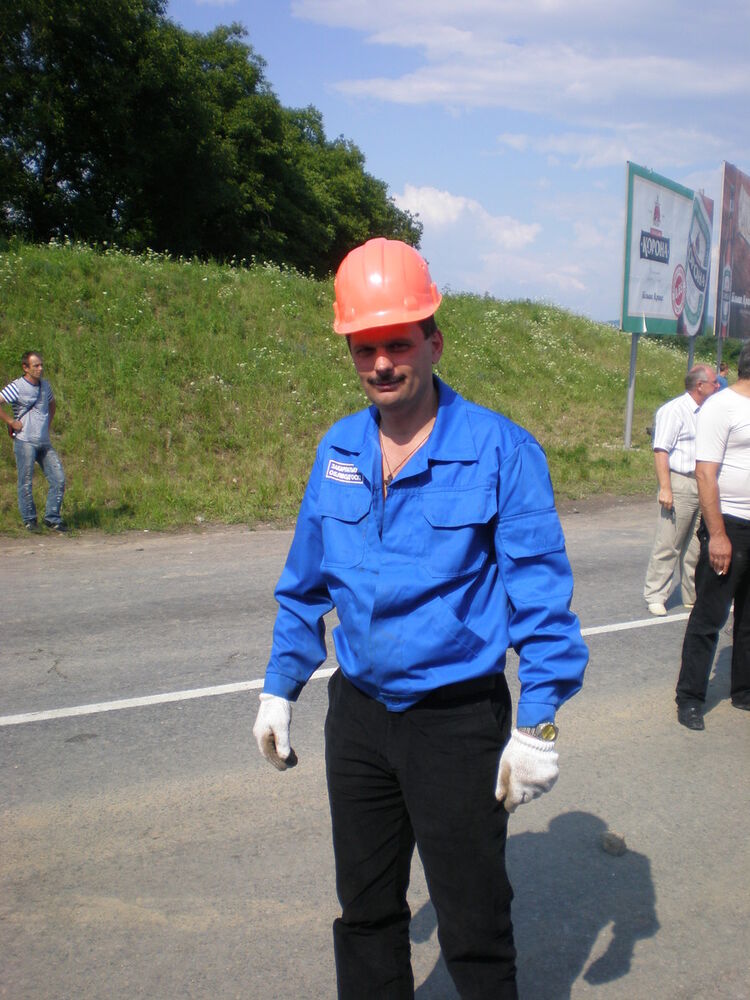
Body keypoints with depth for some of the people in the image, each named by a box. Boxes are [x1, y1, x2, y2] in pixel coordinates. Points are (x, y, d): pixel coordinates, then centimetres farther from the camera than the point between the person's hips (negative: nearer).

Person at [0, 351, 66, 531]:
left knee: (59, 479, -1)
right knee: (26, 483, 0)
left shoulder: (45, 385, 12)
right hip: (25, 442, -6)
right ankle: (29, 520, 15)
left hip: (45, 442, 6)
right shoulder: (16, 387, -8)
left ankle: (52, 518, 10)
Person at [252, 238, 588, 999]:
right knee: (365, 909, 21)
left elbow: (541, 597, -11)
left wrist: (537, 726, -14)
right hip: (358, 714, 5)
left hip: (457, 720, -5)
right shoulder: (337, 451, 2)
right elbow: (305, 584, 12)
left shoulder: (500, 450, -13)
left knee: (473, 929, 10)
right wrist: (279, 688, 13)